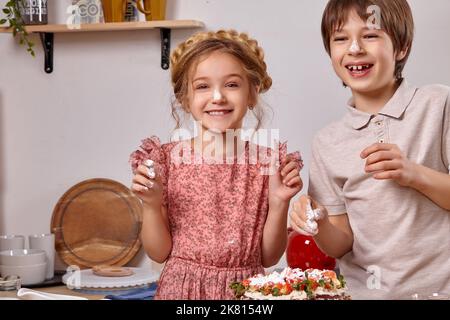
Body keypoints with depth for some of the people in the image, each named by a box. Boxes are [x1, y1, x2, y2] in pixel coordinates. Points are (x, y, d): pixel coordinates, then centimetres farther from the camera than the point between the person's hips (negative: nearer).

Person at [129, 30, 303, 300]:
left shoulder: (269, 163, -4)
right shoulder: (166, 159, -5)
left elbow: (269, 257, 0)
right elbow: (159, 253, -1)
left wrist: (279, 203, -13)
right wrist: (151, 205, -16)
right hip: (182, 287, 0)